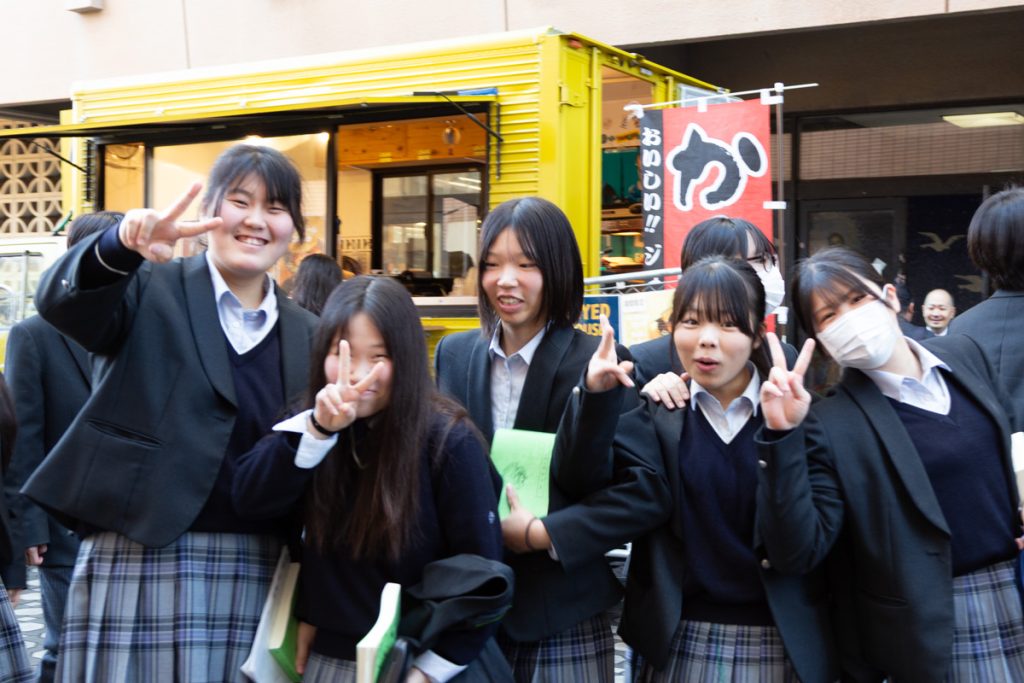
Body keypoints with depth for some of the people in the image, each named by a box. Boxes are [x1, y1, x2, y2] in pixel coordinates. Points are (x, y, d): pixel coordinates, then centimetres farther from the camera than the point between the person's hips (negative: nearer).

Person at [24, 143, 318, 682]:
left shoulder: (306, 333, 13)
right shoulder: (150, 289, 2)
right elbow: (61, 298, -19)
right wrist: (121, 245, -38)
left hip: (258, 572, 3)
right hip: (141, 561, -3)